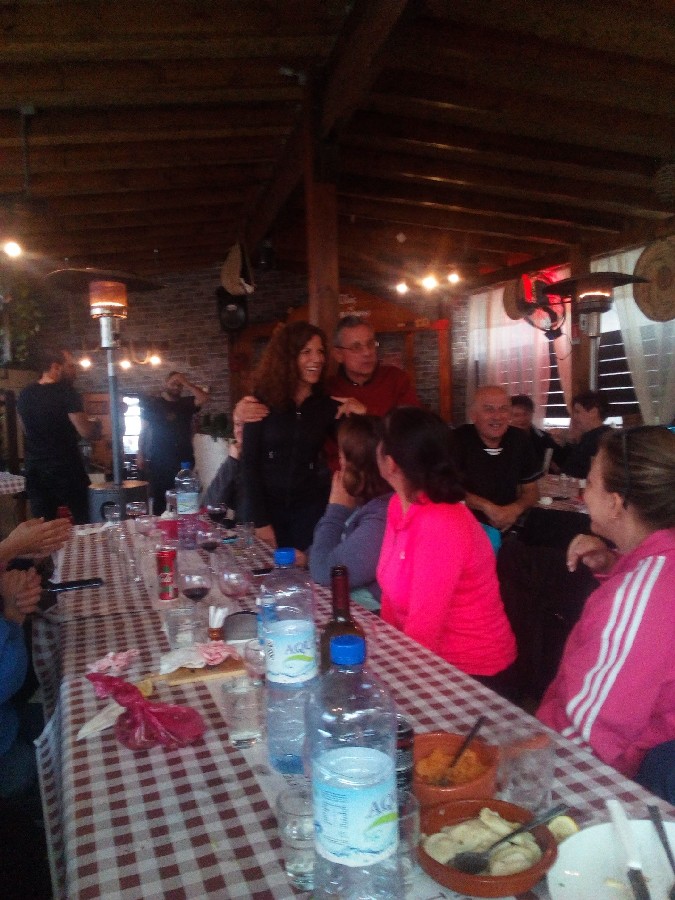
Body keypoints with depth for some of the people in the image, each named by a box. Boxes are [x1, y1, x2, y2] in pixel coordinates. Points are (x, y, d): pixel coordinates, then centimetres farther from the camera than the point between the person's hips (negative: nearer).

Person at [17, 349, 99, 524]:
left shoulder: (24, 395, 6)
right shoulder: (67, 393, -14)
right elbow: (86, 433, -18)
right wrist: (96, 424, 3)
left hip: (35, 470, 6)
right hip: (67, 469, -6)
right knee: (84, 523, 5)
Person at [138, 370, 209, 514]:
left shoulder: (186, 403, 11)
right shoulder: (152, 403, 7)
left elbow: (203, 398, -7)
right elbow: (144, 430, 7)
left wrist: (185, 383, -7)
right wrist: (140, 455, 1)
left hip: (184, 459, 2)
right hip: (159, 460, -1)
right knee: (159, 497, 0)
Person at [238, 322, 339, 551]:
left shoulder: (327, 404, 0)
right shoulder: (263, 400, -6)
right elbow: (249, 461, -7)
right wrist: (259, 520, -11)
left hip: (311, 507, 1)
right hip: (266, 505, -1)